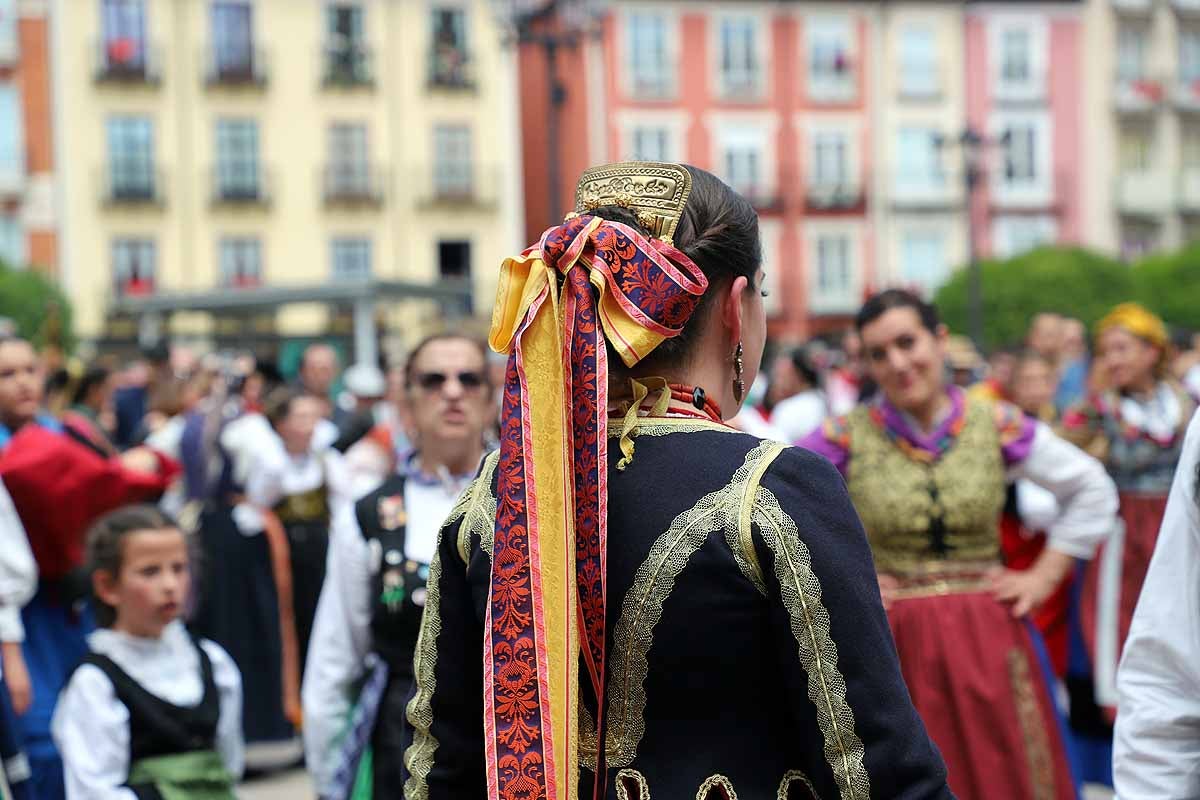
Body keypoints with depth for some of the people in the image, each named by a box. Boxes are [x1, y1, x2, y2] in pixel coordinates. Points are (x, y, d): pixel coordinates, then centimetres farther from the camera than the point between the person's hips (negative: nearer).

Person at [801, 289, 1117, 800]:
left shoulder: (996, 425, 1)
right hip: (894, 642, -1)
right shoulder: (849, 437, -4)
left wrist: (1044, 575, 6)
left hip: (988, 637, 2)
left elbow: (1092, 490, 12)